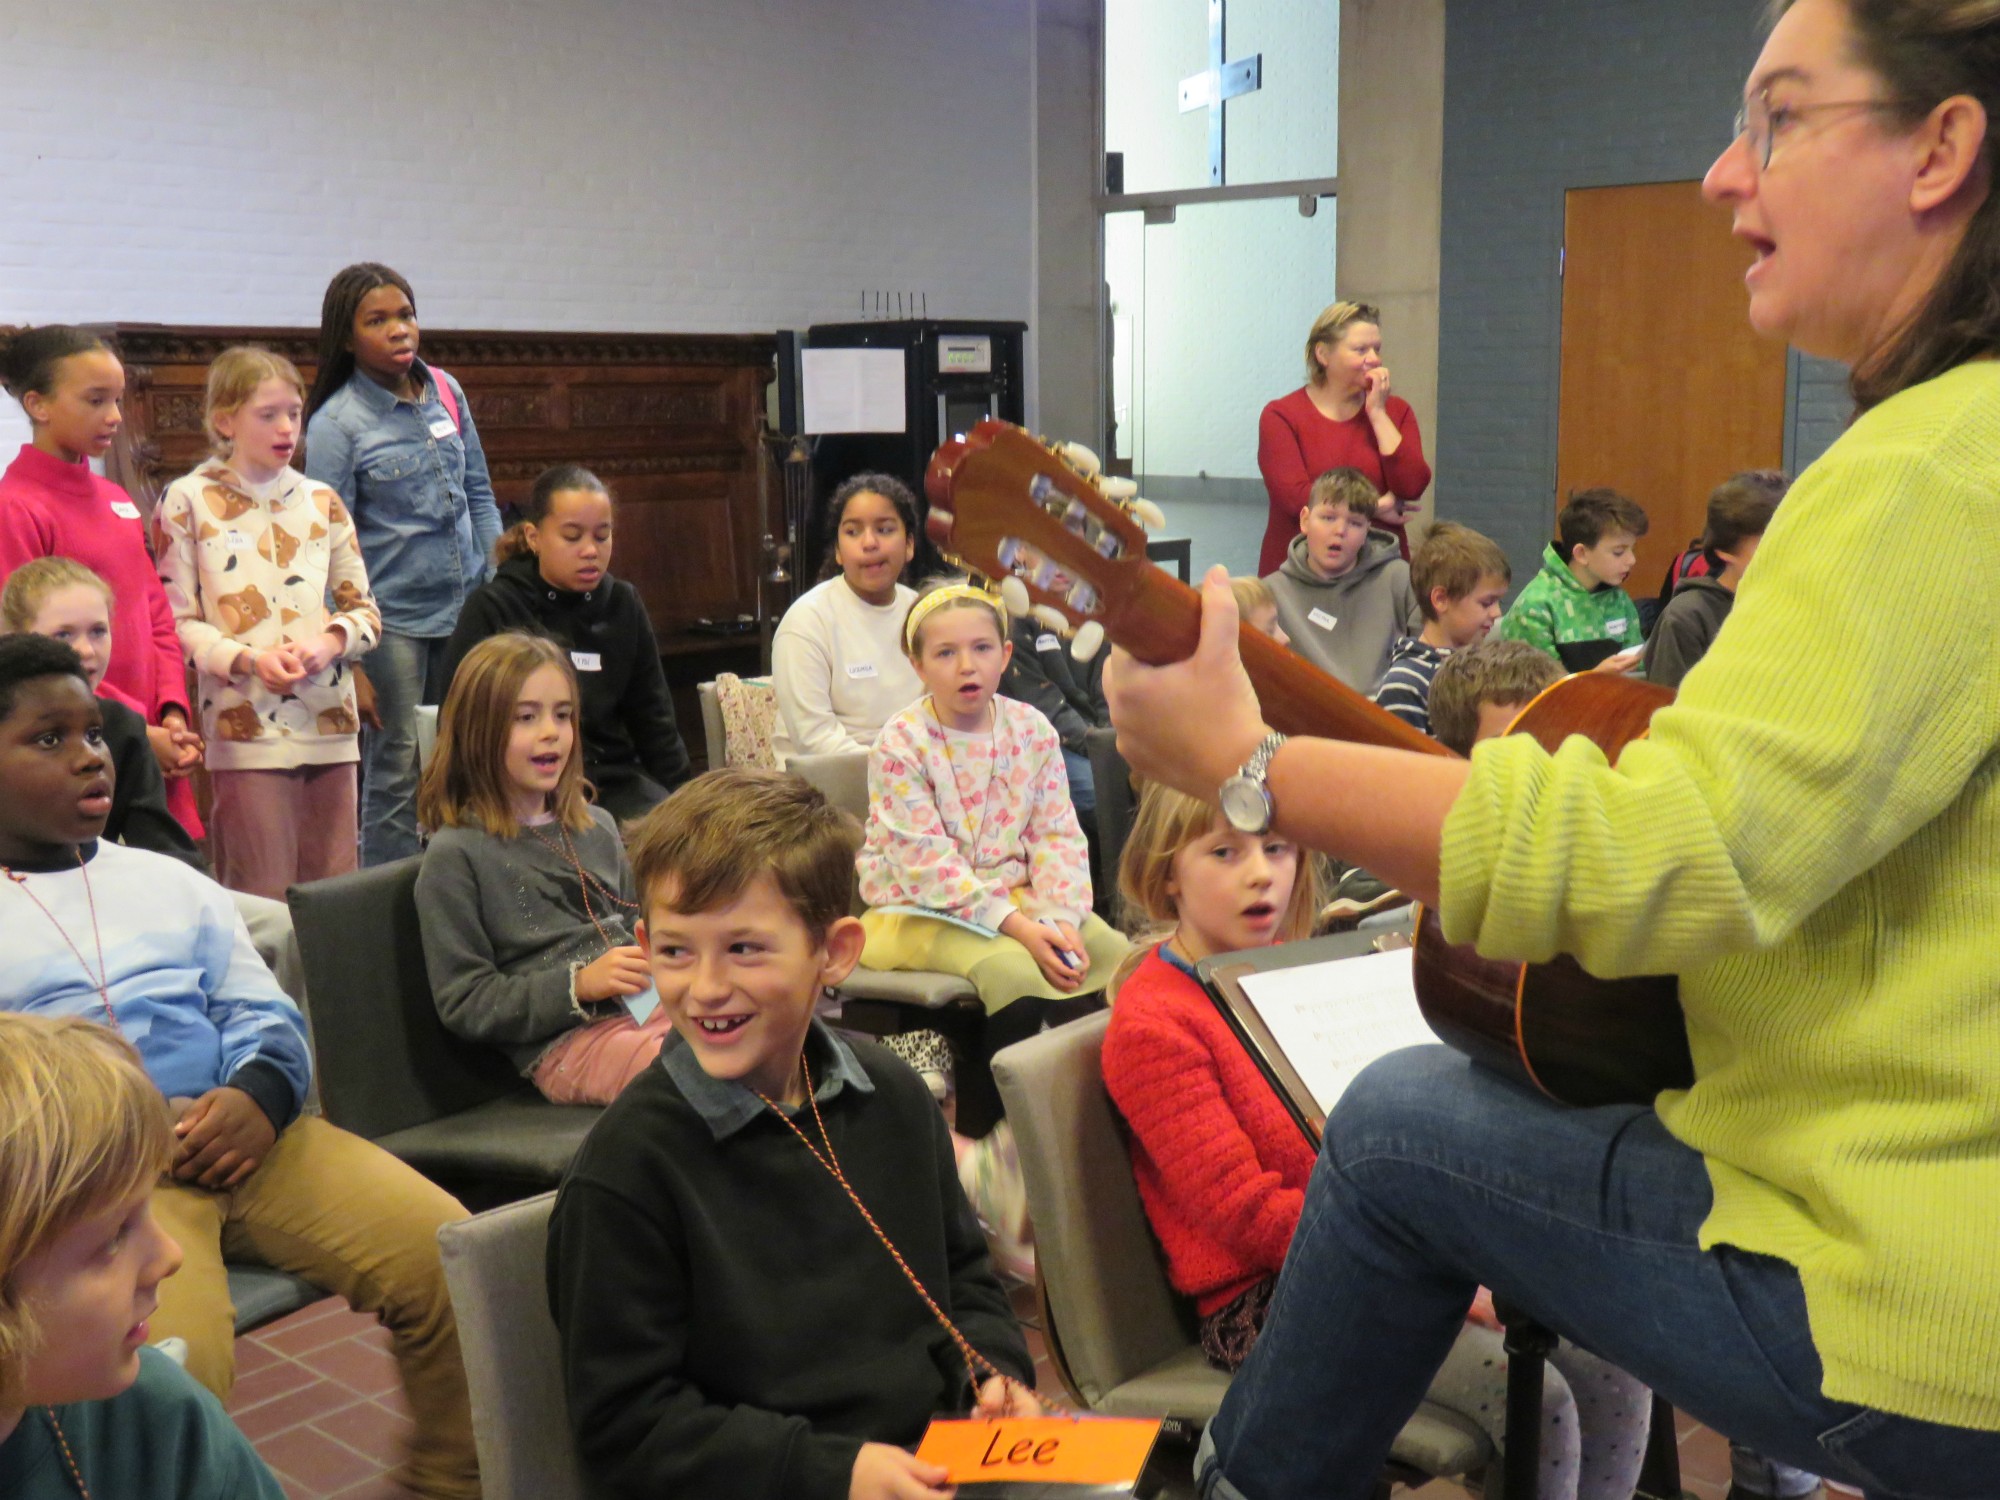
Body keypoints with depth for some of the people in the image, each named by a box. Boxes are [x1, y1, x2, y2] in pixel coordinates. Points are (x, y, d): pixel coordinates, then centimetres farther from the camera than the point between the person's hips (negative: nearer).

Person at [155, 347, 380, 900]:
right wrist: (248, 658, -17)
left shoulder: (321, 501, 13)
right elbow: (175, 621, -3)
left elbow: (365, 609, 15)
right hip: (244, 727, -4)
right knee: (263, 899, -2)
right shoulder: (188, 500, 1)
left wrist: (332, 640, -6)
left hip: (331, 726, 4)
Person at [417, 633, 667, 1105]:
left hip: (648, 1005, 6)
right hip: (564, 1042, -6)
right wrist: (579, 984, -12)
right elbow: (464, 1004, -1)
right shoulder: (455, 855, 2)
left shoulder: (597, 827, 21)